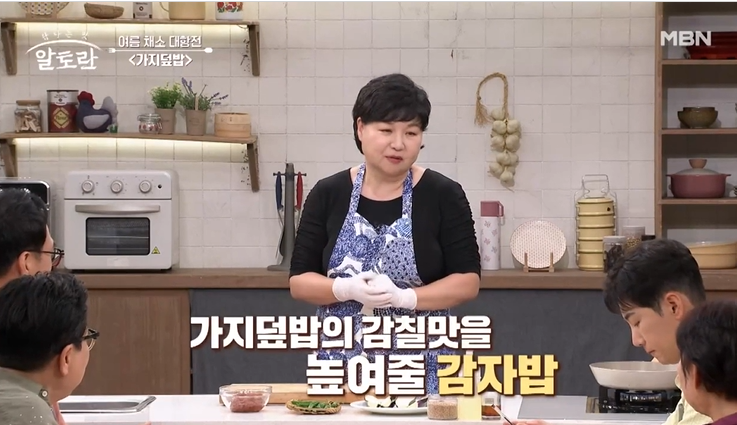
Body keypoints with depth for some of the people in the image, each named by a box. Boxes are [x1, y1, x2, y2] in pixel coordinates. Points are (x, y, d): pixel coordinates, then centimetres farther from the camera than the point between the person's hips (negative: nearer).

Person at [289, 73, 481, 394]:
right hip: (343, 367, 1)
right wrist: (347, 289, -16)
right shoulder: (327, 195, 3)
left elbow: (468, 282, -3)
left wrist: (404, 297, -18)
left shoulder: (443, 195, -2)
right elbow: (299, 281, 3)